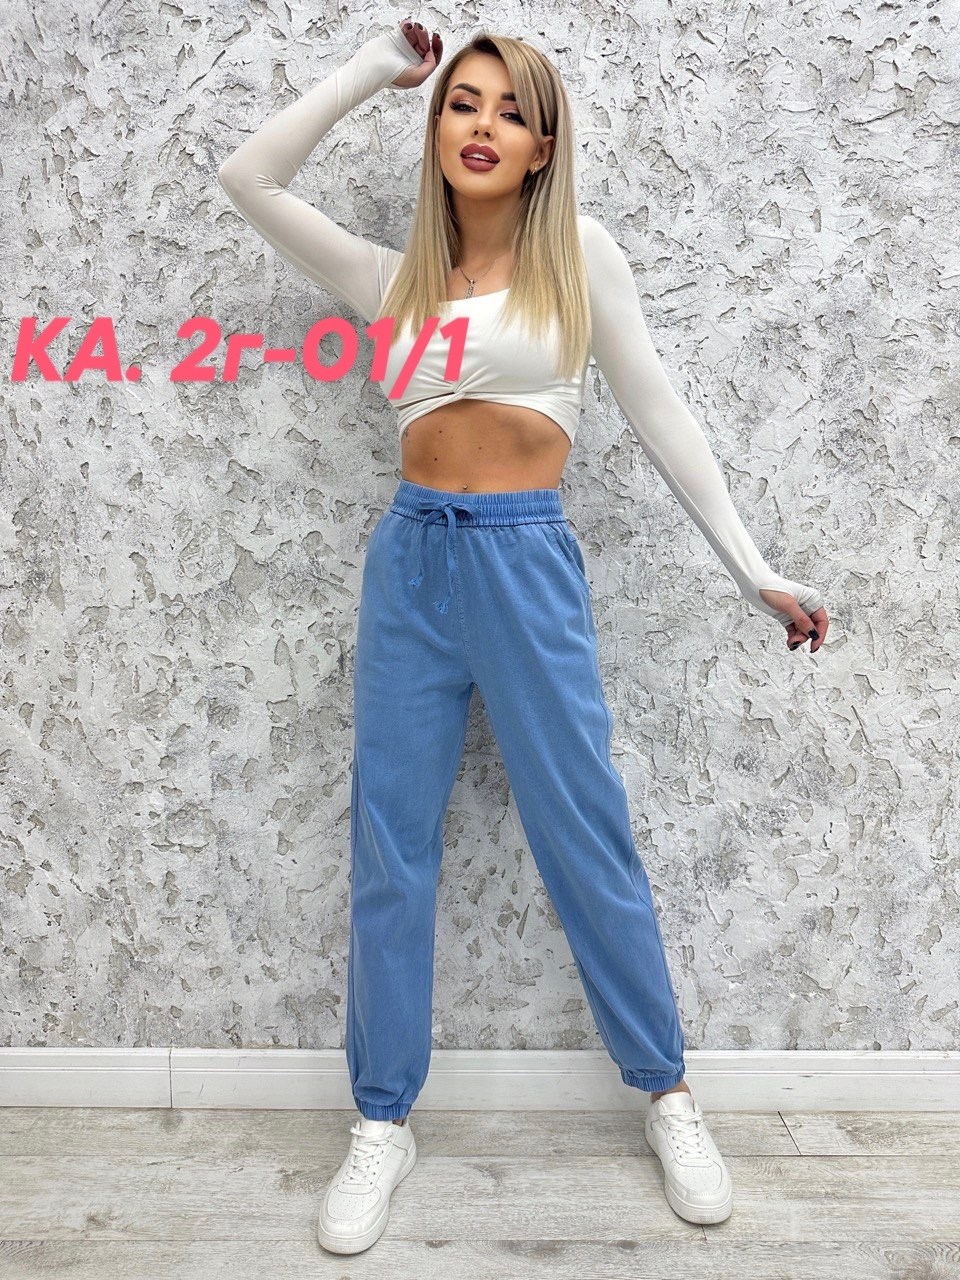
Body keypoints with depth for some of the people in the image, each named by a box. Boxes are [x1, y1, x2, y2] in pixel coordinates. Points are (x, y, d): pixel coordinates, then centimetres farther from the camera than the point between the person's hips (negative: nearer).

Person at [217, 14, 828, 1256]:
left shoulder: (577, 253, 5)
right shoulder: (393, 278, 13)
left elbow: (657, 414, 4)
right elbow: (248, 176, 13)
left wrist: (756, 570, 2)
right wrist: (378, 64, 15)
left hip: (526, 559, -3)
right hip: (410, 559, 3)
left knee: (587, 840, 4)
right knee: (389, 845, 6)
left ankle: (667, 1094, 27)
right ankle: (383, 1122, 23)